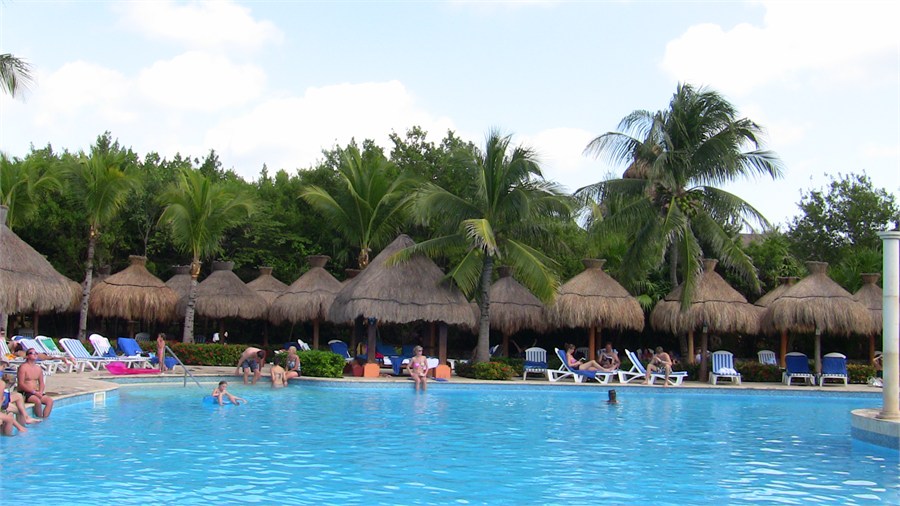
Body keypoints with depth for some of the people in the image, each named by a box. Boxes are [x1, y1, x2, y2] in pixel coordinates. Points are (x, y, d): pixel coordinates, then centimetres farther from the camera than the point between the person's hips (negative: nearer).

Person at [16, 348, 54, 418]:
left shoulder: (38, 368, 13)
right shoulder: (23, 367, -8)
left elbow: (41, 383, 15)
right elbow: (21, 384, -15)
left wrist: (40, 392, -7)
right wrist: (34, 392, -20)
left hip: (36, 392, 7)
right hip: (24, 393, -7)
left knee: (50, 400, -16)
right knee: (38, 401, -33)